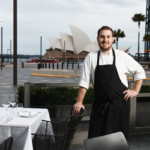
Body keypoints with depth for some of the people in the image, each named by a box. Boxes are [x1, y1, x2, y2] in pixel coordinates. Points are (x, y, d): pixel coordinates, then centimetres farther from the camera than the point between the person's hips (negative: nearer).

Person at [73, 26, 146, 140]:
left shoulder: (122, 56, 0)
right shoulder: (91, 57, 2)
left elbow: (139, 71, 11)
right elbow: (84, 82, 3)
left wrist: (135, 90, 5)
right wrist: (79, 102, -1)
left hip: (120, 104, -1)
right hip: (100, 105, 1)